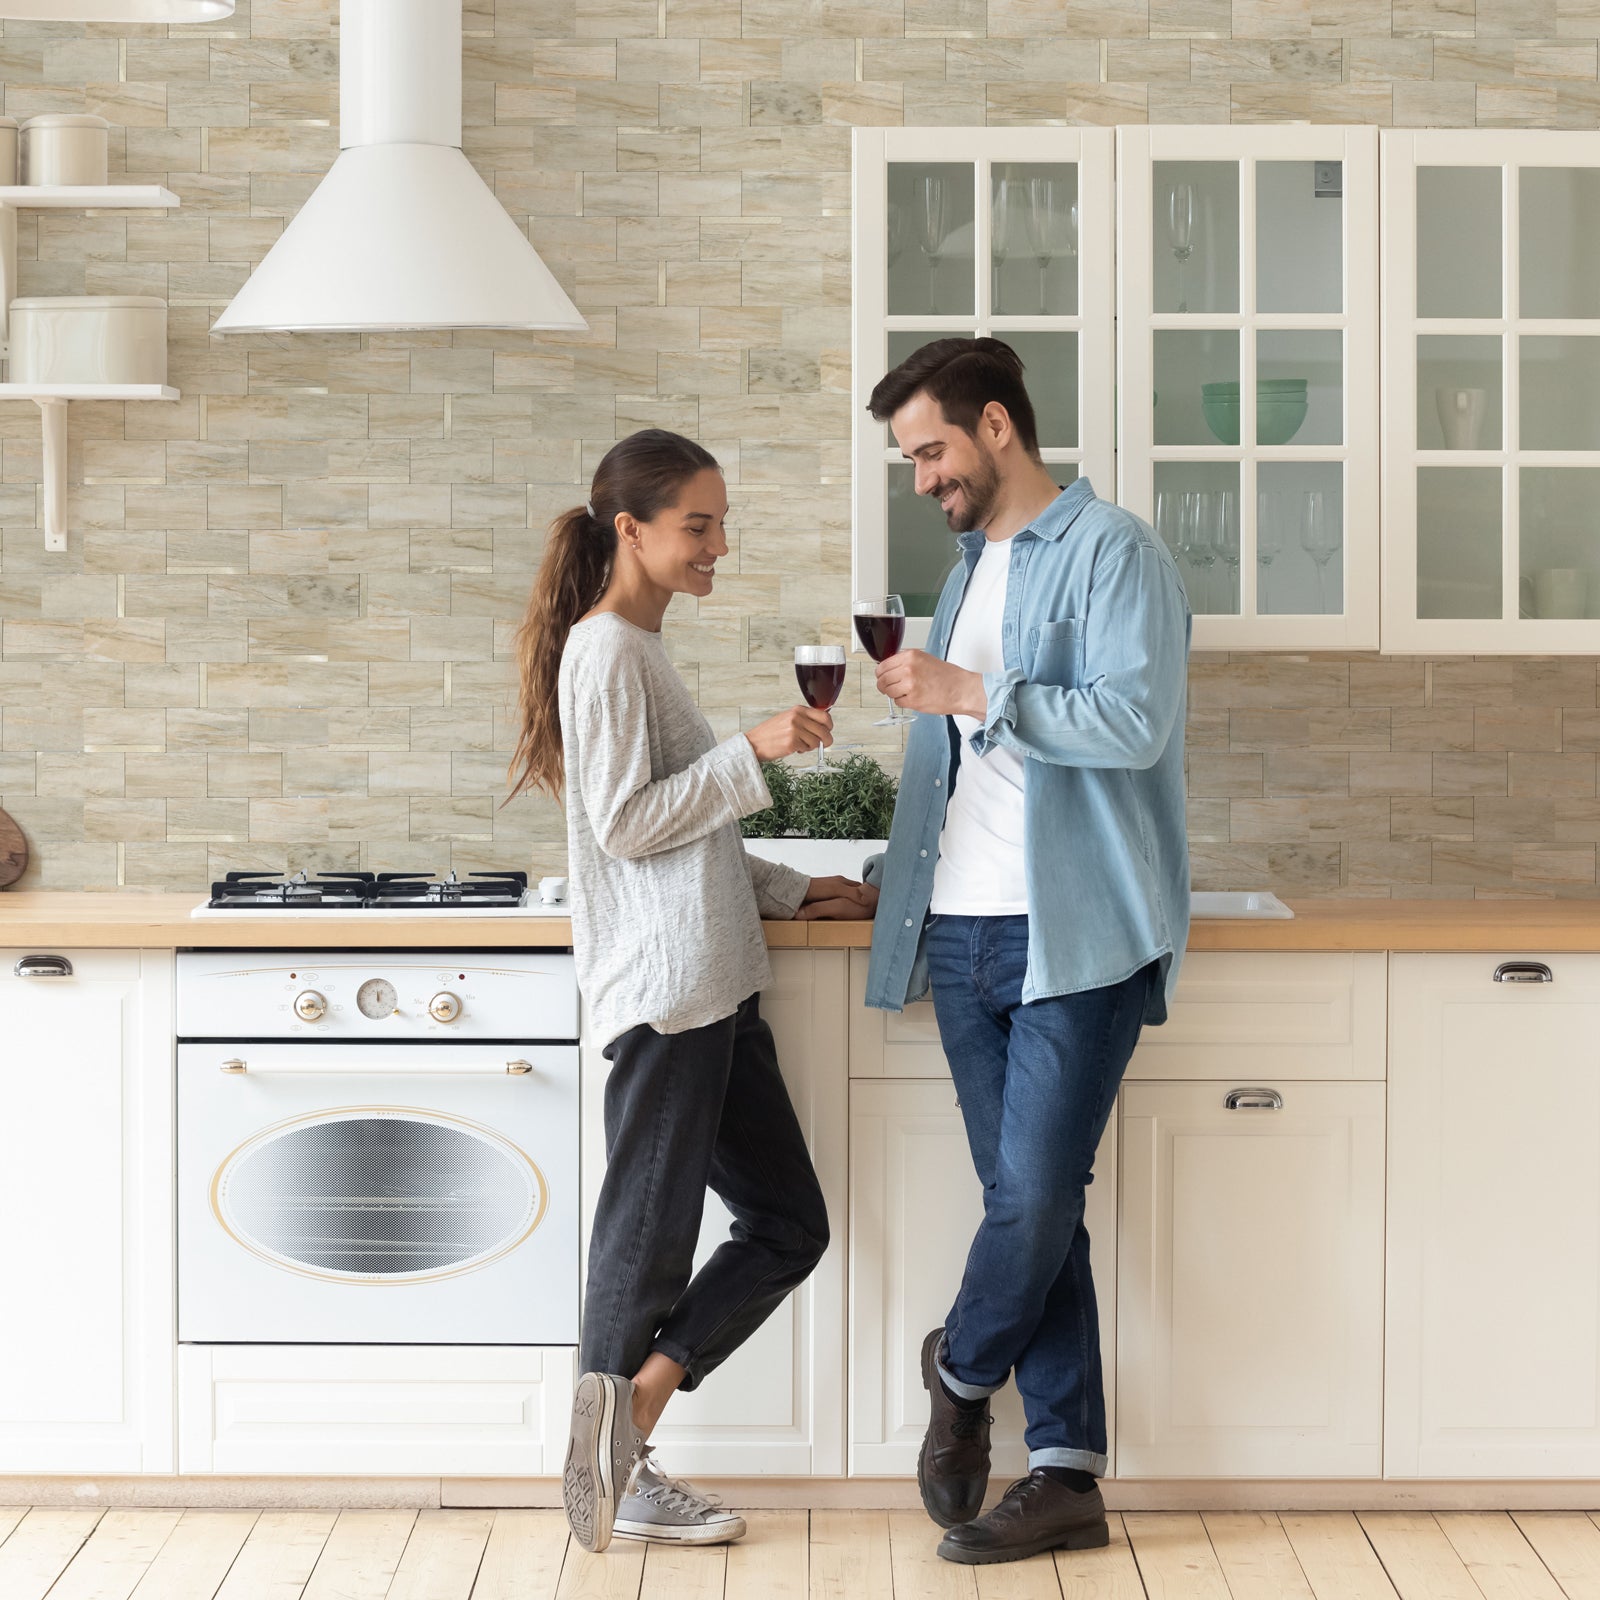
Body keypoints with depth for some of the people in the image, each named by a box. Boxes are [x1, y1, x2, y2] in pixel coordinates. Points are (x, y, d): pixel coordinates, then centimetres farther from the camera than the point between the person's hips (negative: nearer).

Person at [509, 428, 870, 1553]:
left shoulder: (643, 649, 21)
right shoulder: (606, 651, -9)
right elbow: (625, 825, -16)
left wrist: (790, 890, 21)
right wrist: (752, 751, -17)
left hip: (714, 990, 10)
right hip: (661, 992, -10)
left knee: (788, 1222, 8)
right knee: (650, 1232, -4)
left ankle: (626, 1418, 7)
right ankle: (621, 1455, 5)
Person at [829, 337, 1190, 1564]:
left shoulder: (1110, 551, -6)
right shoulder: (971, 569, 20)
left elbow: (1134, 721, -19)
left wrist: (972, 694, -18)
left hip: (1075, 935, -7)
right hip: (967, 933, 8)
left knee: (1036, 1200, -9)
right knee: (1027, 1206, 6)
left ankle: (964, 1375, 18)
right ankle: (1068, 1475, 11)